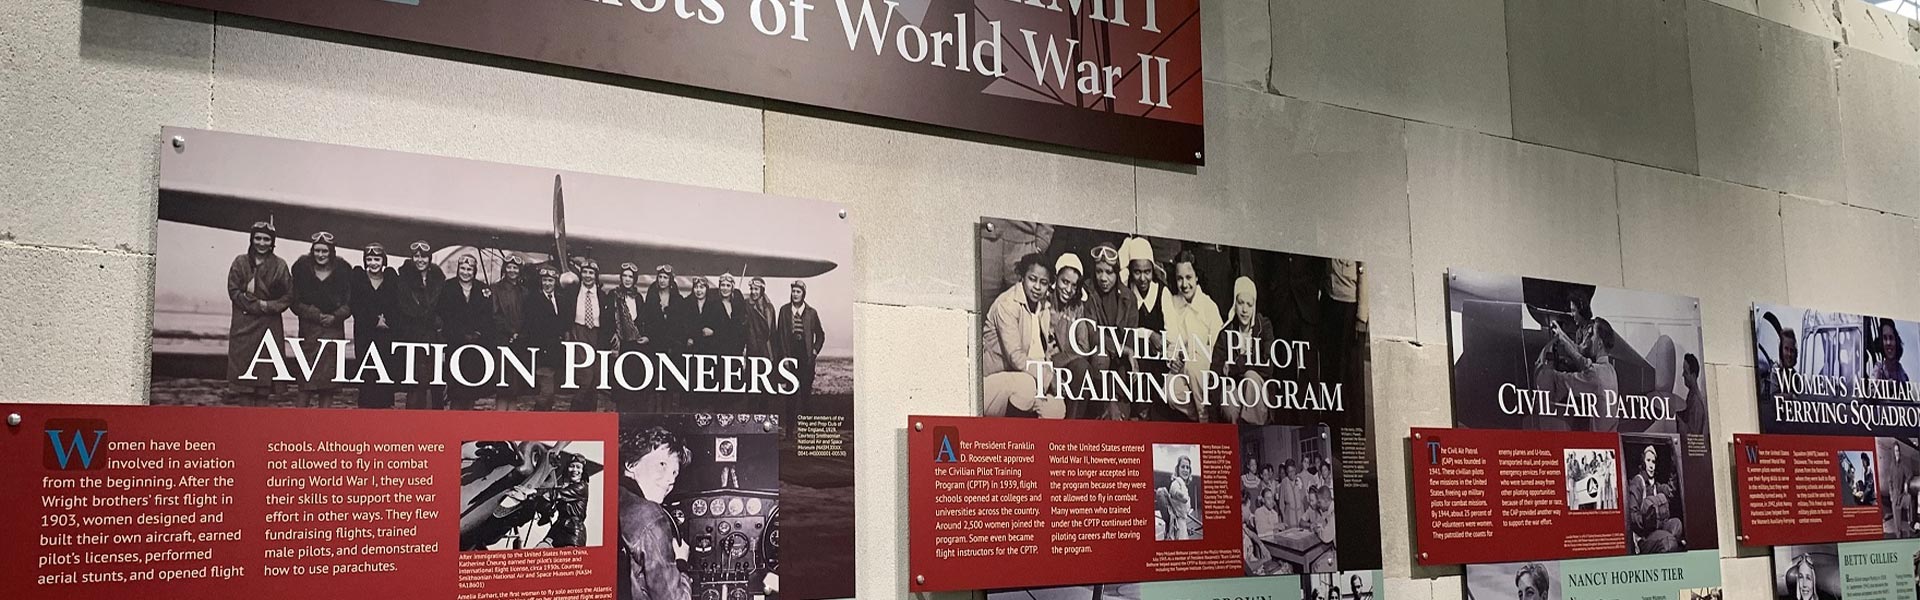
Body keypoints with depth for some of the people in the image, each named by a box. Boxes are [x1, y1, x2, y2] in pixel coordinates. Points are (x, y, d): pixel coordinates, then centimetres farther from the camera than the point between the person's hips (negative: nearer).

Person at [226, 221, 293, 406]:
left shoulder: (279, 266, 4)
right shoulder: (240, 262, 6)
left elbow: (289, 296, 2)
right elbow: (233, 291, -1)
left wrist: (268, 306, -12)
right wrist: (258, 305, -11)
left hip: (269, 326, 0)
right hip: (243, 325, 0)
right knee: (243, 369, -2)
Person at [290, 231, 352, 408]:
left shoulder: (342, 273, 6)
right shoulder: (302, 270, 4)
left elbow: (349, 303, 4)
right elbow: (296, 303, 0)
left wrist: (335, 317, -13)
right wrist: (317, 316, -11)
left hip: (334, 329, 1)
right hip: (309, 330, -1)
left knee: (329, 377, 0)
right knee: (306, 379, -7)